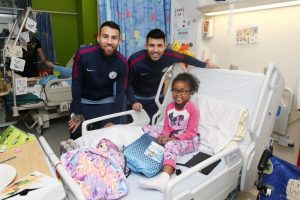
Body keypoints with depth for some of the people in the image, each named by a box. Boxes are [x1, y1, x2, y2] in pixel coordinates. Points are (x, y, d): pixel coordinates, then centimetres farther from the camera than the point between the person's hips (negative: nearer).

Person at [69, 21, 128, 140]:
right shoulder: (83, 54, -22)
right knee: (77, 136, 8)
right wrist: (77, 113, -10)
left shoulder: (122, 63, -17)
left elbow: (120, 93, -11)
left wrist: (114, 121, -14)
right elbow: (76, 84, -14)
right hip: (83, 101, -1)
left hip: (107, 102, 1)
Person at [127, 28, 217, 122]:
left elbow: (185, 58, -1)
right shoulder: (135, 61, -30)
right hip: (136, 97, -1)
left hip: (155, 98, 2)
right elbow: (127, 83, -14)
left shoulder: (169, 55, -23)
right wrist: (133, 102, -25)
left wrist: (205, 65, 8)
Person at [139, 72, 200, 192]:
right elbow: (166, 127, 5)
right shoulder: (169, 107, 3)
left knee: (171, 145, -41)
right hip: (171, 139, 7)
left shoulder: (193, 109, -14)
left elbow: (191, 133, -15)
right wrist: (164, 137, -18)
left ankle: (164, 177, -61)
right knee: (146, 128, -5)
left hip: (189, 141, -6)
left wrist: (173, 138, -24)